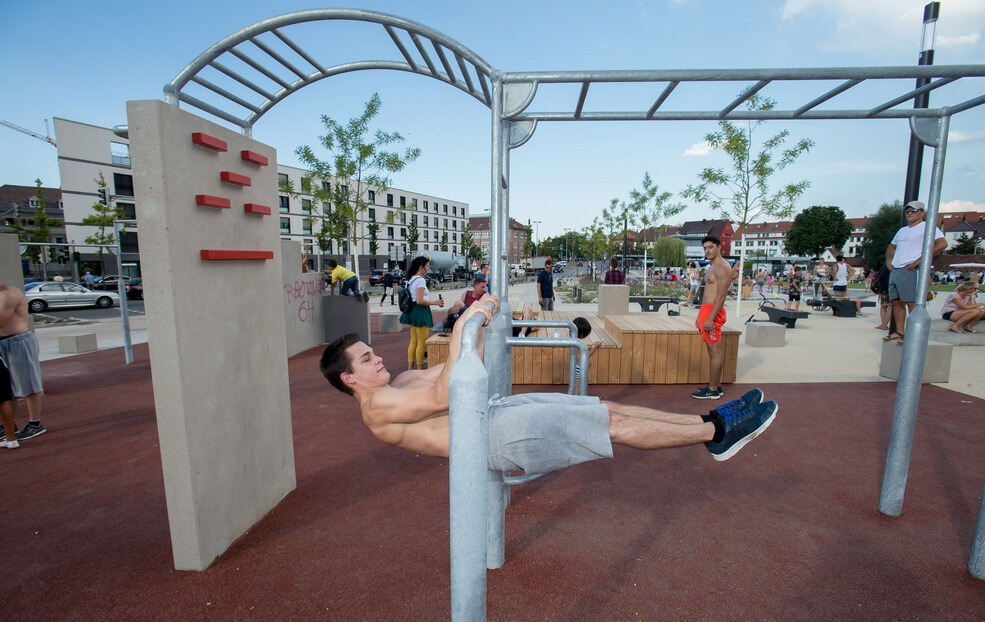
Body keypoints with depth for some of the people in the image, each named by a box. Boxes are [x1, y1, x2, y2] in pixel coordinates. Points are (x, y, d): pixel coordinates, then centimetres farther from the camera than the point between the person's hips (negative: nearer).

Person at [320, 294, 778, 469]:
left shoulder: (403, 382, 20)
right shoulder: (377, 408, -7)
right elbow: (444, 395, -23)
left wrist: (481, 321, 19)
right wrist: (462, 325, -27)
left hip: (498, 409, 9)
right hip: (499, 435, -8)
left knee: (610, 409, 0)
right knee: (615, 424, -9)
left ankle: (710, 422, 8)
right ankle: (718, 430, 2)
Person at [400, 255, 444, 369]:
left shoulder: (411, 280, 12)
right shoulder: (421, 280, -17)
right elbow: (420, 301, -22)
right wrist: (435, 302, -16)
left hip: (412, 311, 10)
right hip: (420, 312, -10)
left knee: (413, 340, 15)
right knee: (421, 342, 0)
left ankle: (410, 366, 22)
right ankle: (419, 367, 8)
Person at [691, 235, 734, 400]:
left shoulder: (722, 268, -11)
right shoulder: (710, 267, 19)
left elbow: (721, 295, -19)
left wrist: (710, 318, -24)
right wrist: (700, 316, 21)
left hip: (713, 312, -10)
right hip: (706, 310, 10)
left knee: (715, 351, -5)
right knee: (714, 350, 13)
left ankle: (713, 390, 0)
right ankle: (716, 385, 21)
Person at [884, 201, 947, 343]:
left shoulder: (927, 227, 0)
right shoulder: (902, 230, 24)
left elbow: (942, 244, -13)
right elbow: (891, 246, 36)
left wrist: (920, 260, -17)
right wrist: (888, 259, 16)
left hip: (911, 270, -8)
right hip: (895, 271, 8)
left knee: (912, 303, -11)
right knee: (896, 302, 6)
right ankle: (900, 332, 10)